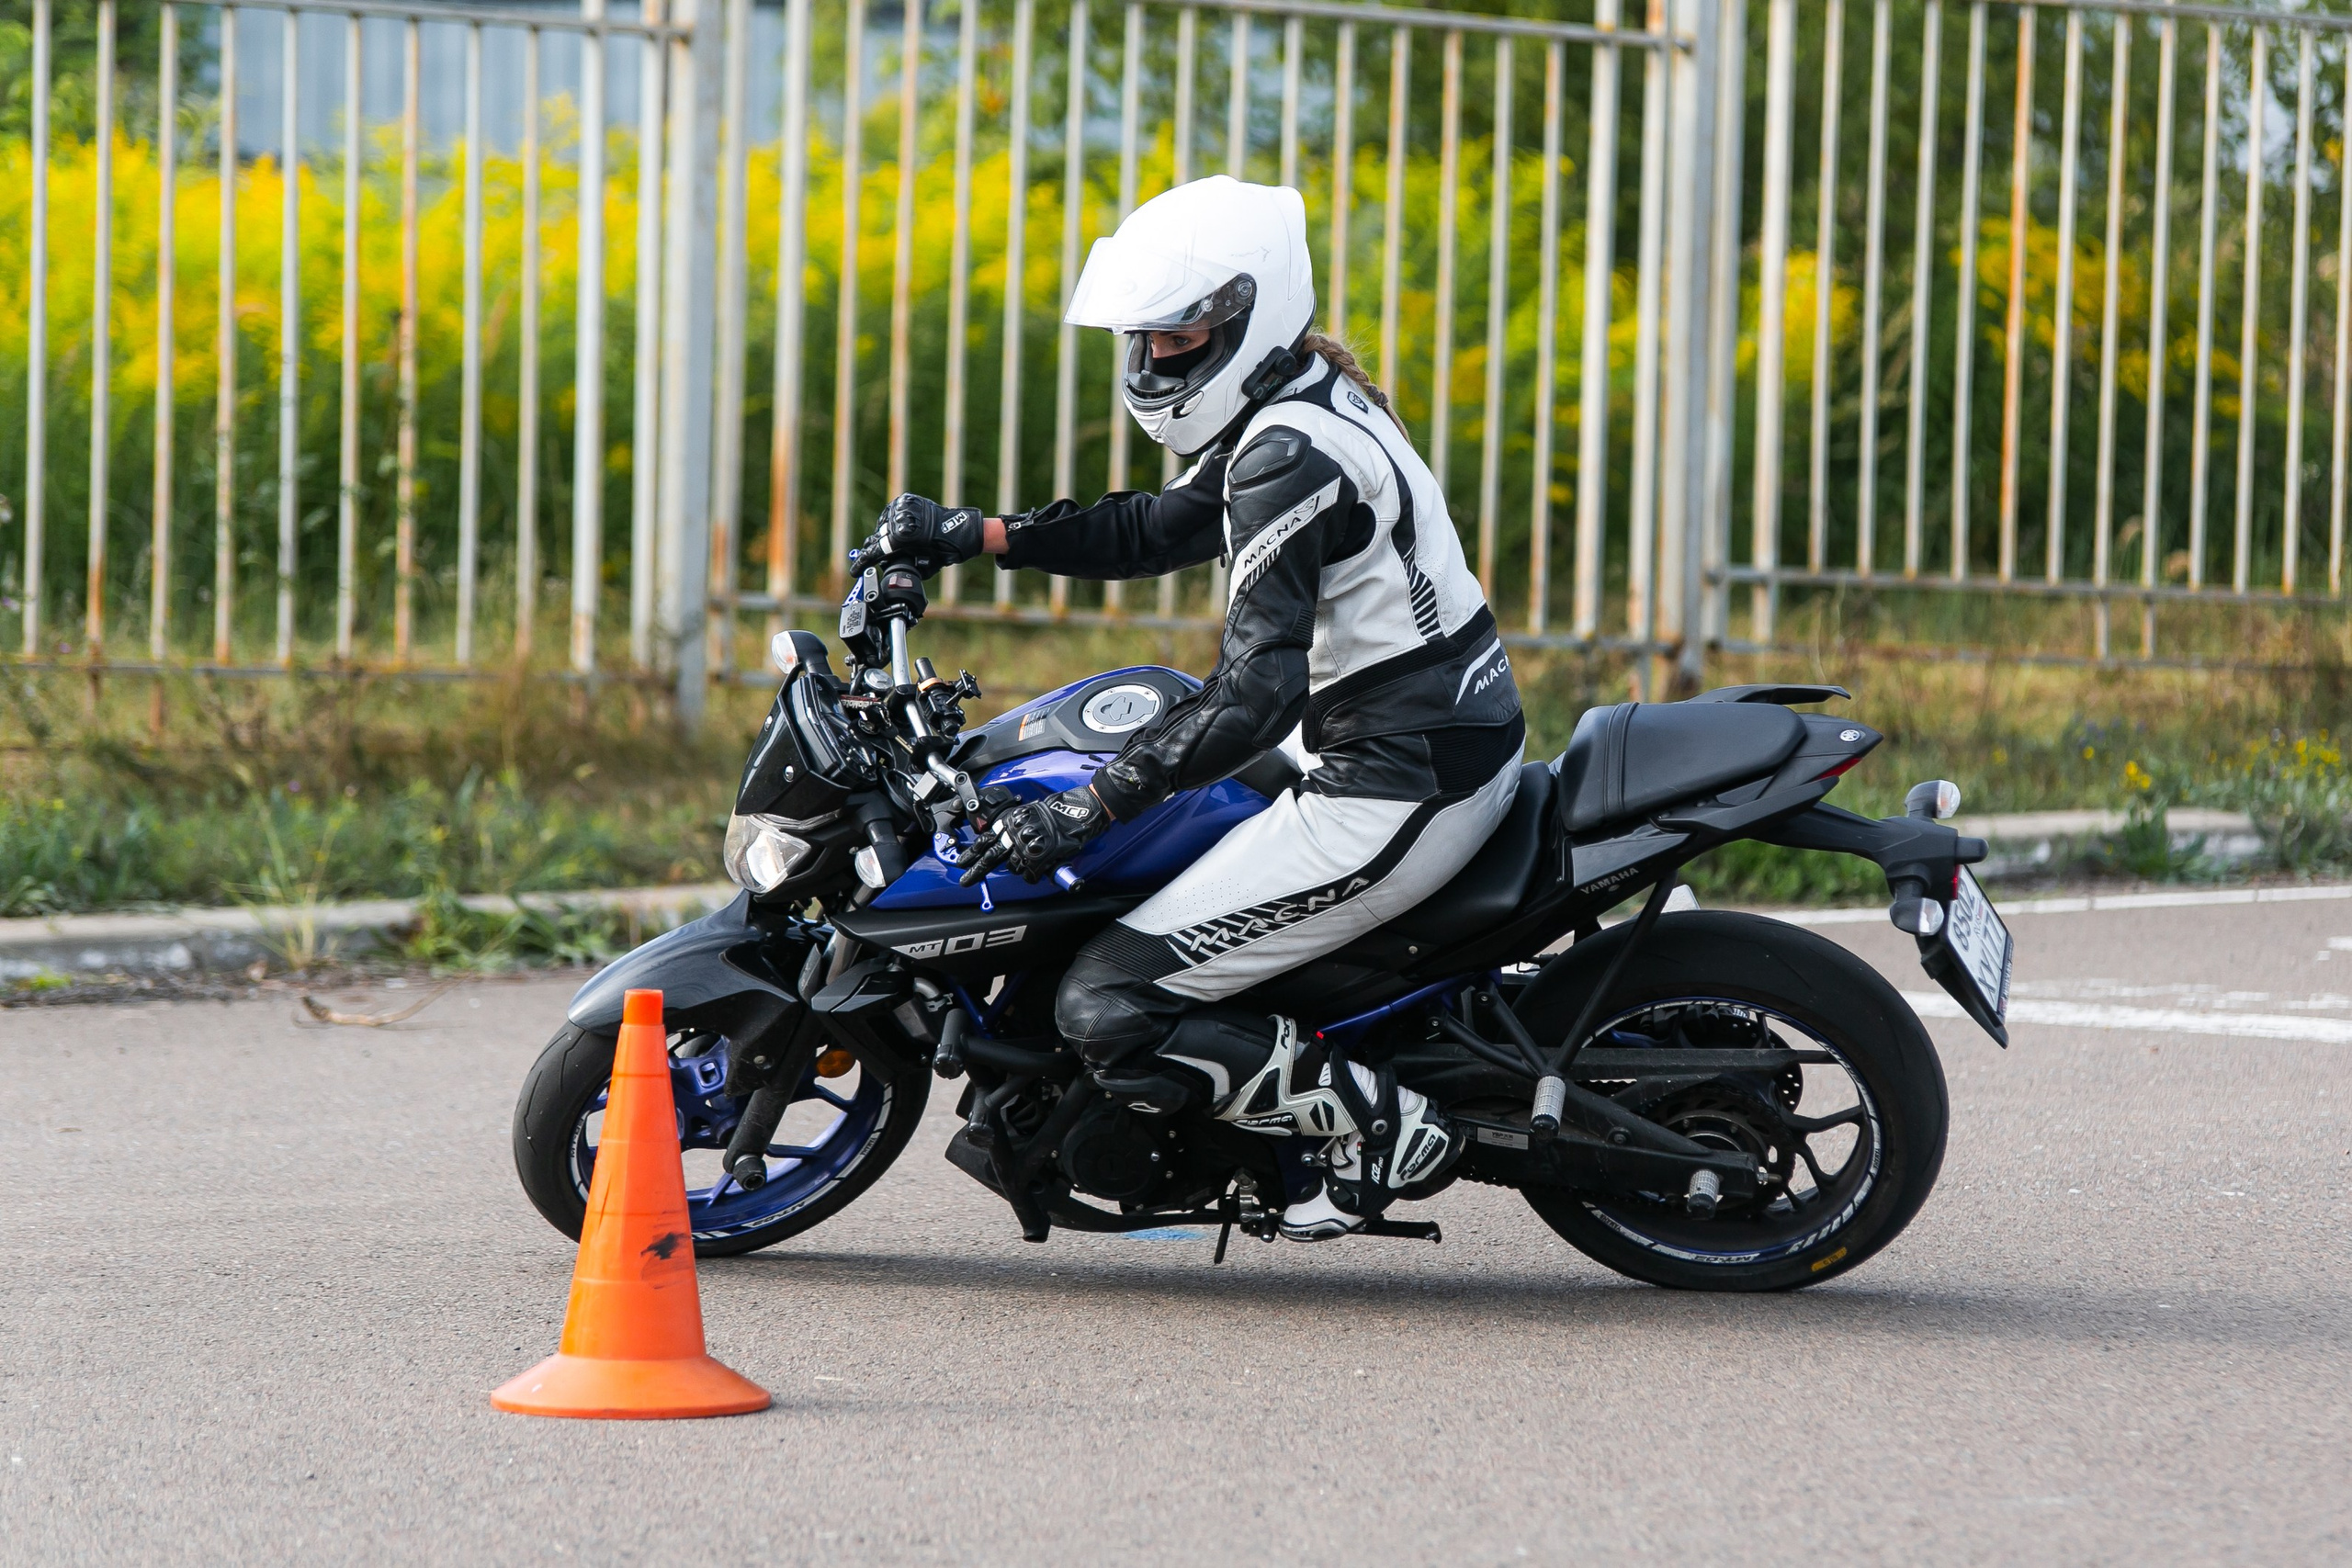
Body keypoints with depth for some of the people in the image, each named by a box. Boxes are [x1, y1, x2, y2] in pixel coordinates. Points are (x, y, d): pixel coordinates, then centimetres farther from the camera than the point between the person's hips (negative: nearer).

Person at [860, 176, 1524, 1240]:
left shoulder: (1290, 455, -19)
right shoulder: (1312, 404, 11)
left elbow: (1259, 689, -26)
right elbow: (1160, 530, 24)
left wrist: (1087, 810, -24)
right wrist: (976, 535, 14)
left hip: (1395, 792, -11)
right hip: (1457, 738, 11)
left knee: (1107, 1009, -11)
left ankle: (1382, 1123, -6)